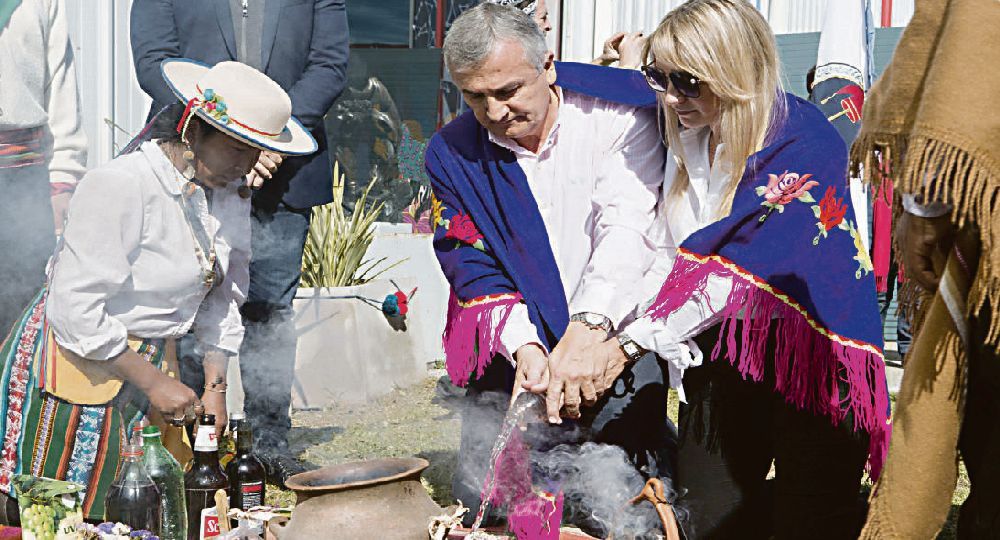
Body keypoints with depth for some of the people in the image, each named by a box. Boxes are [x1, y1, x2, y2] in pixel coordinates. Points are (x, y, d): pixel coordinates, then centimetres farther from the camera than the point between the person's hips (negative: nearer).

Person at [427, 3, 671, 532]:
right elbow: (475, 268, -2)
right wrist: (524, 346, -19)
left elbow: (627, 230, -19)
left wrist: (588, 325, -33)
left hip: (614, 345, -2)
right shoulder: (451, 153, 1)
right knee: (482, 501, 0)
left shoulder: (615, 113, -9)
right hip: (510, 358, 2)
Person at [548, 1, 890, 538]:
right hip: (719, 348, 6)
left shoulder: (802, 145, -20)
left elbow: (733, 271, -27)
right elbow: (667, 256, 5)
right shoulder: (688, 141, 4)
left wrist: (622, 348, -31)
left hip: (809, 353, -6)